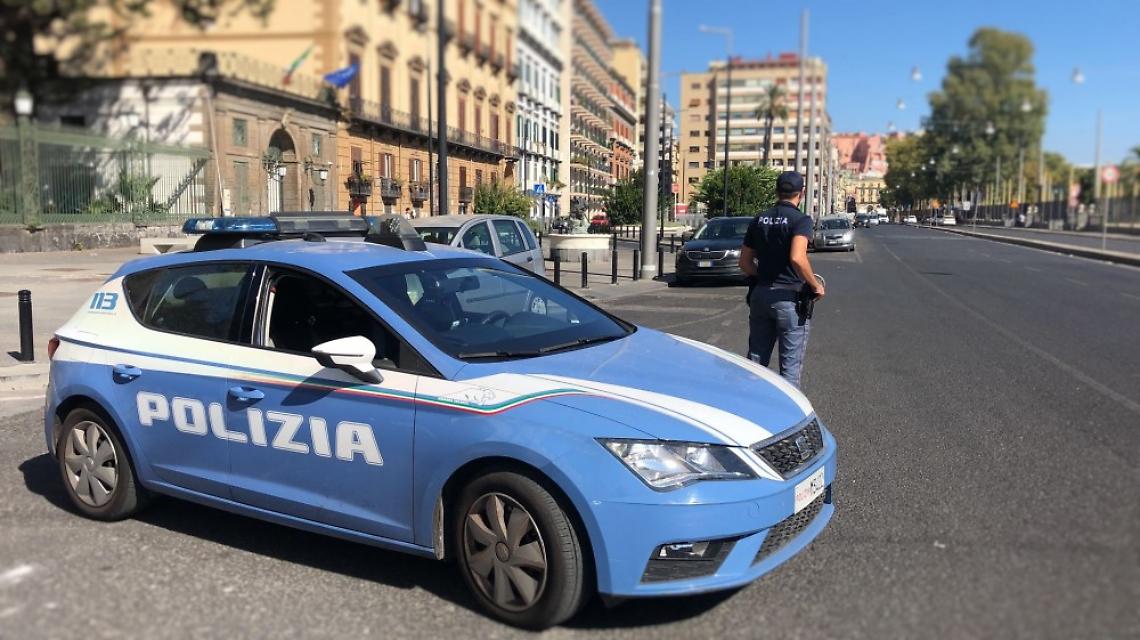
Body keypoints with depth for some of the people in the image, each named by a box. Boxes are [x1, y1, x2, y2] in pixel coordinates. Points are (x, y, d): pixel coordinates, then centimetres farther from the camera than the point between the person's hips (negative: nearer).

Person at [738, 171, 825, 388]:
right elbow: (797, 258, -25)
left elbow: (745, 262, 11)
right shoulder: (800, 219, -10)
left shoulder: (759, 220, 9)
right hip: (789, 297, -6)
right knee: (790, 363, 3)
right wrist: (815, 285, -13)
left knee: (756, 358, 13)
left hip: (759, 295, 6)